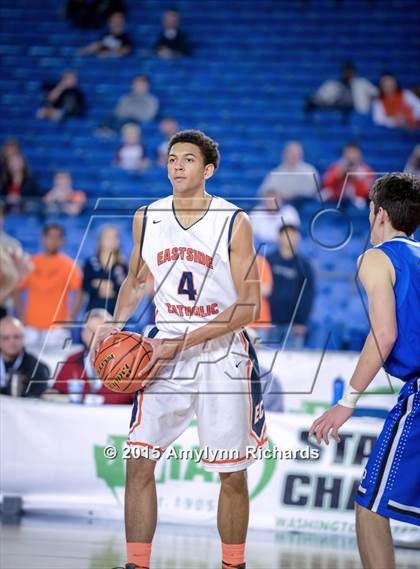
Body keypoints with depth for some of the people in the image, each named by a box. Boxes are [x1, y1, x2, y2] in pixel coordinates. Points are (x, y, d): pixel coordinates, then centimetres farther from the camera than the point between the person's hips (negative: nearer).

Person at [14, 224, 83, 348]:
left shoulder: (68, 265, 0)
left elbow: (79, 293, -4)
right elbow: (17, 290, 11)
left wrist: (70, 317, -12)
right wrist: (21, 315, 2)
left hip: (57, 327, -3)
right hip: (31, 326, 3)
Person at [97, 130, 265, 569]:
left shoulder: (234, 223, -10)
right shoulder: (146, 218, 2)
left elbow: (248, 307, -12)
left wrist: (181, 342, -18)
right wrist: (116, 325, 1)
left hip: (223, 356, -3)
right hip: (165, 352, 3)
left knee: (232, 475, 5)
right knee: (138, 464, -8)